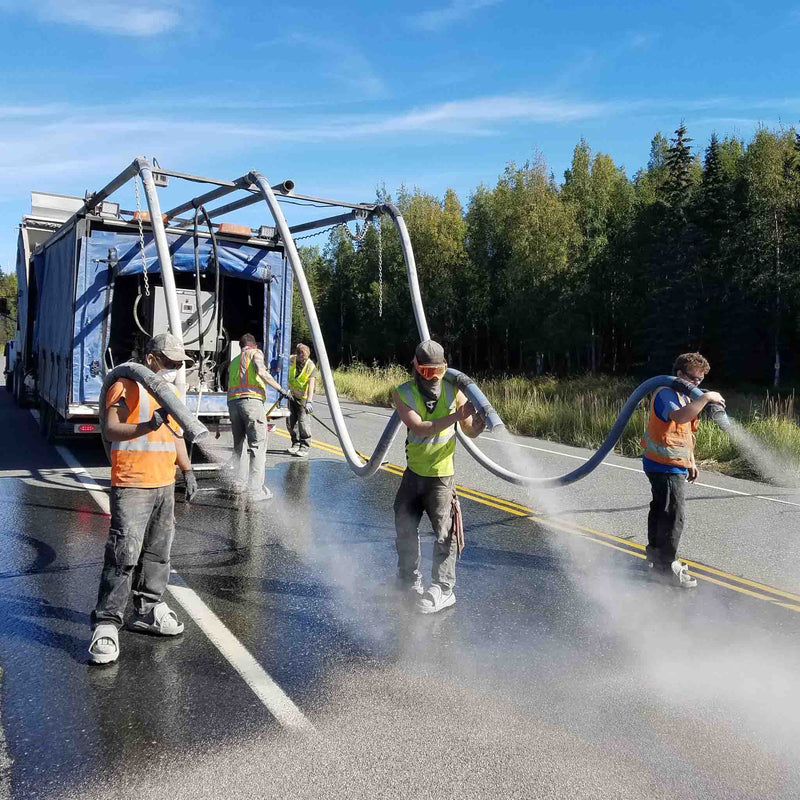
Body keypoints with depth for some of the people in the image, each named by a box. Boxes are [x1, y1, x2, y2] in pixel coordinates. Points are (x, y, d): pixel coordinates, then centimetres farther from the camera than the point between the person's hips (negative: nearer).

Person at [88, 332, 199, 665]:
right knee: (124, 555, -10)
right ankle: (106, 625, -4)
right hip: (131, 486, -8)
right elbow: (109, 429, -17)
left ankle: (148, 609, 27)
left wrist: (187, 470, 17)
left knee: (157, 551, 14)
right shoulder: (126, 387, -8)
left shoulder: (172, 392, 17)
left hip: (165, 486, 8)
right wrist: (148, 425, -31)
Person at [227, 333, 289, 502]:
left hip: (232, 402, 6)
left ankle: (233, 485, 21)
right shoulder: (256, 353, 11)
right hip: (251, 400, -6)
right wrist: (280, 389, -8)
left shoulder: (233, 362, 29)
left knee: (237, 446, 18)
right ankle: (254, 491, -11)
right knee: (258, 446, -6)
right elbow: (261, 371, -10)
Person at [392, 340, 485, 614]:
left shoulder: (452, 391, -5)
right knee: (405, 527, 15)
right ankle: (408, 580, 36)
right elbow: (420, 428, -23)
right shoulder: (402, 393, -8)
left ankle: (442, 590, 4)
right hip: (413, 471, 3)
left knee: (445, 531, -8)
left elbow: (471, 431, 0)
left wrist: (480, 420, -23)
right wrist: (456, 415, -30)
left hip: (441, 474, -3)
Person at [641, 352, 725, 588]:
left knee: (660, 509, 21)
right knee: (675, 515, -9)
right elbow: (679, 416, -41)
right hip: (666, 467, -11)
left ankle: (655, 554, 35)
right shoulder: (666, 394, -18)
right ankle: (668, 566, 0)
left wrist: (691, 461, 25)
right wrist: (705, 398, -37)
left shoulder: (684, 398, 16)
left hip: (674, 465, 11)